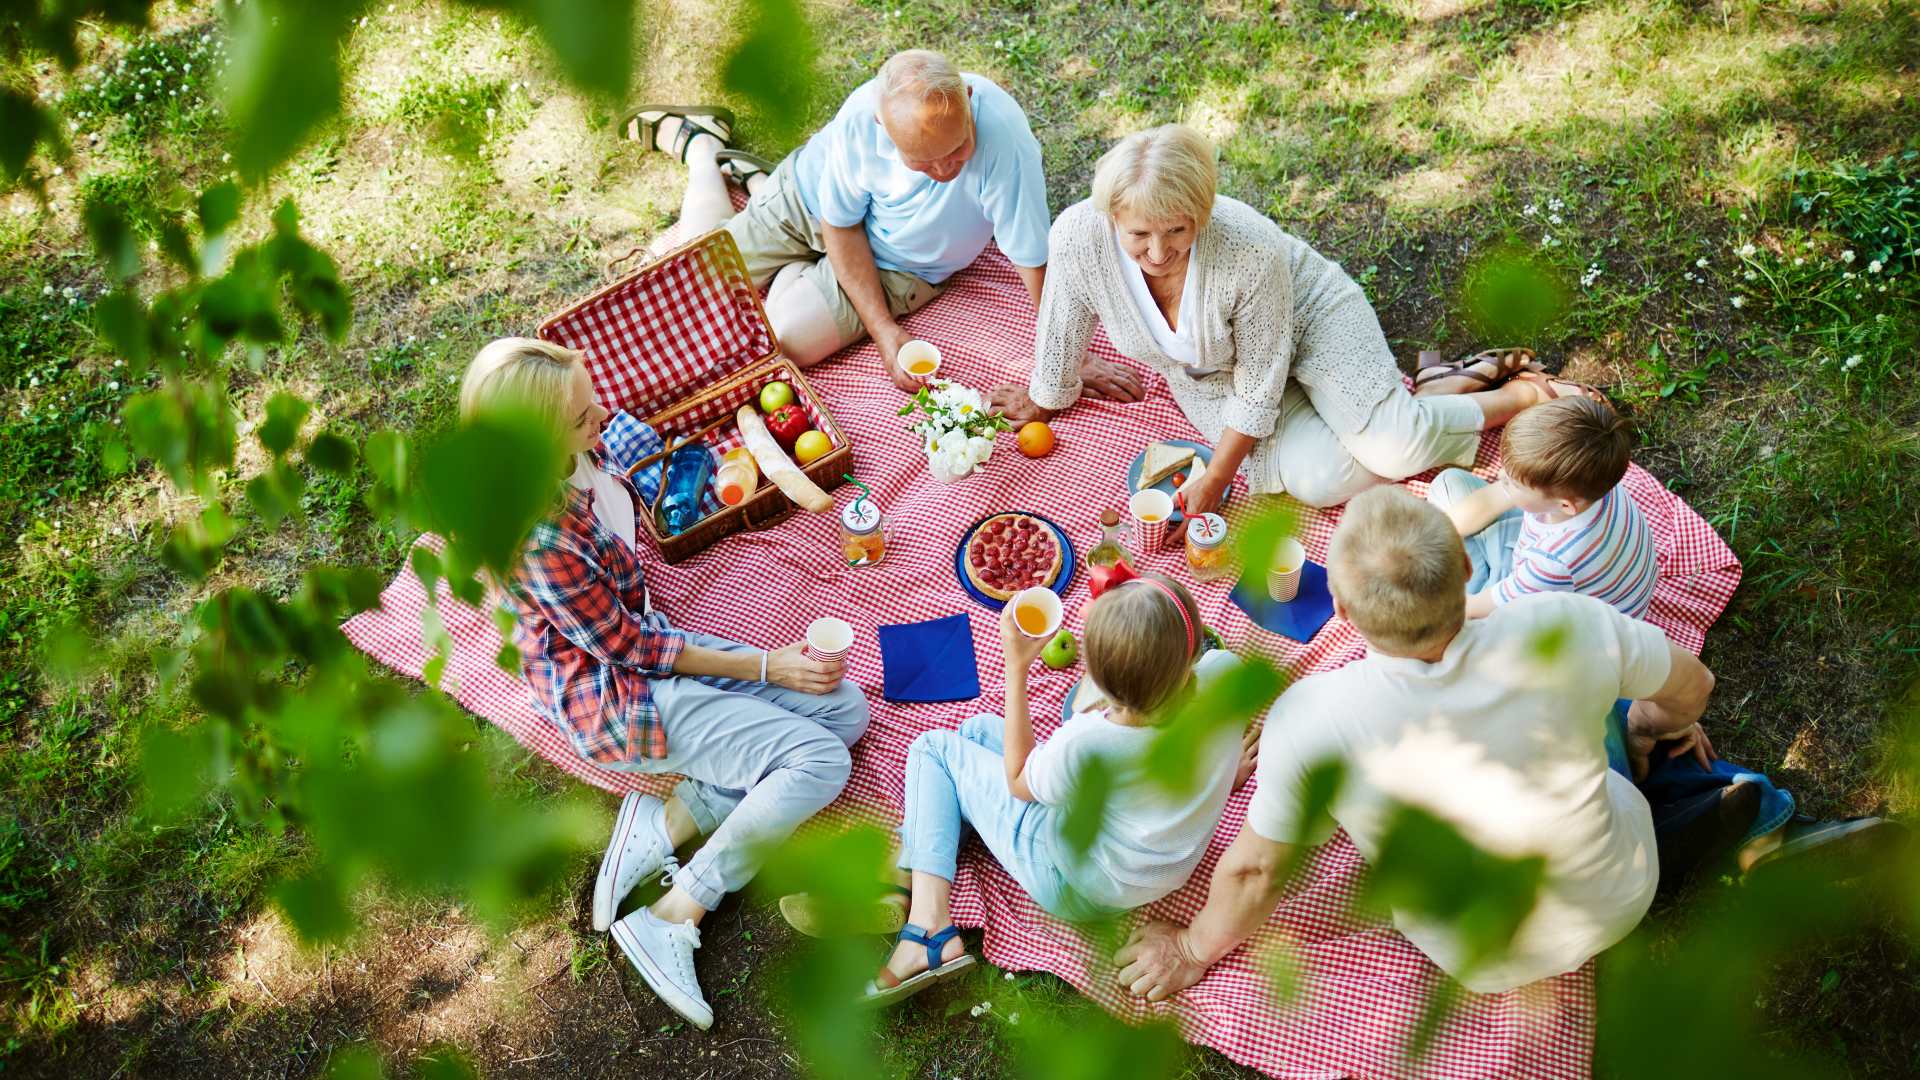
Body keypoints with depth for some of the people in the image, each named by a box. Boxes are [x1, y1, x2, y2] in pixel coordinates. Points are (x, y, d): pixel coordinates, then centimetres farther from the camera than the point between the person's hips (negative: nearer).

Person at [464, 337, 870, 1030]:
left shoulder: (573, 458, -7)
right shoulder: (538, 537, -31)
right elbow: (628, 648, -19)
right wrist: (765, 667, -14)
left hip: (645, 641, 9)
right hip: (614, 698, -9)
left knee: (846, 711, -2)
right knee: (819, 760, -19)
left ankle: (669, 821, -5)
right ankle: (671, 920, -10)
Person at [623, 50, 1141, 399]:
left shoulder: (1003, 135, -41)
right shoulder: (861, 116, -33)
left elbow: (1036, 260, -33)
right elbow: (840, 226, -18)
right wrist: (884, 330, -23)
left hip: (896, 263, 0)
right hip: (811, 198, 0)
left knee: (783, 342, -14)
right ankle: (700, 146, 34)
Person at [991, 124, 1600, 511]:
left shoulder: (1251, 252, -37)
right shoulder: (1078, 239, -31)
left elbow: (1259, 388, -24)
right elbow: (1063, 333, -10)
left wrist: (1214, 480, -18)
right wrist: (1044, 402, 7)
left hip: (1309, 313, -3)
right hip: (1205, 379, 4)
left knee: (1394, 450, -26)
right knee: (1325, 479, -20)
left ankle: (1521, 393, 5)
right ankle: (1459, 384, 6)